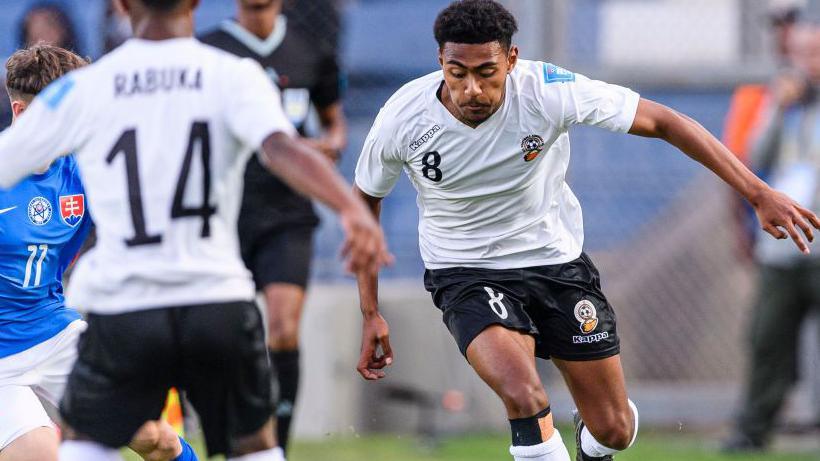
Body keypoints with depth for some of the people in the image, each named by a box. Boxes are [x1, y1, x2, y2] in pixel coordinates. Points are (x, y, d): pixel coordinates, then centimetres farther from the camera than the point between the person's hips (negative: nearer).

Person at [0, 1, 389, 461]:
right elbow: (282, 148, -21)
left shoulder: (79, 90, 2)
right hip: (219, 299, 0)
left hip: (123, 308, 0)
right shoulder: (234, 77, -2)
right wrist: (353, 208, -33)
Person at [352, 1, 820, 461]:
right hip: (466, 273, -2)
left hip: (556, 260, 2)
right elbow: (364, 200, 0)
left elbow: (663, 122, -16)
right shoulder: (402, 119, -20)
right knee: (525, 399, -31)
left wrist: (758, 193, -19)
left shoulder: (549, 90, -23)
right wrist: (371, 313, -1)